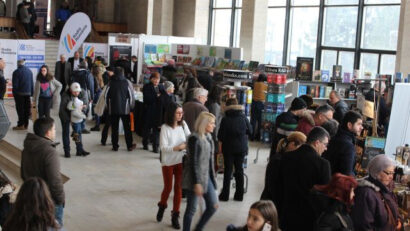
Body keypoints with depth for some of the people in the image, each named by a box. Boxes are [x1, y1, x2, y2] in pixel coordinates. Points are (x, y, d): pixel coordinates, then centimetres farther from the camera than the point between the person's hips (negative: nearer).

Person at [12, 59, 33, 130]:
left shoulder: (16, 72, -9)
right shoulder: (29, 71, 8)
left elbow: (15, 84, -11)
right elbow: (32, 83, 10)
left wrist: (14, 93, -2)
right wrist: (31, 93, 13)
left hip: (20, 93, -5)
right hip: (28, 93, 5)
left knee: (20, 109, -1)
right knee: (27, 109, 8)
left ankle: (21, 125, -1)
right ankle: (26, 124, 12)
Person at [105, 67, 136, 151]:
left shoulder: (111, 83, -4)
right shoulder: (127, 82, -7)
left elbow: (106, 96, 1)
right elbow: (131, 96, -4)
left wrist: (108, 107, 13)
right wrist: (131, 107, 7)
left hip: (113, 109, 1)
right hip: (125, 109, -1)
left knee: (114, 128, 8)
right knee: (127, 128, 9)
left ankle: (115, 146, 10)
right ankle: (129, 146, 13)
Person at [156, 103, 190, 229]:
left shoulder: (183, 124, -5)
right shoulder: (165, 127, -15)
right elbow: (163, 147, -17)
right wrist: (178, 148, -28)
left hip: (181, 161, 3)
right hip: (168, 162, -3)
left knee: (178, 188, 5)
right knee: (168, 188, 9)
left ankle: (175, 216, 17)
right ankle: (162, 207, 40)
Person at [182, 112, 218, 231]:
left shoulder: (208, 137, 8)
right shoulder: (194, 138, -17)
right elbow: (193, 162, -19)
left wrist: (212, 177, 16)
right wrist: (197, 183, -21)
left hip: (207, 177, 8)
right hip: (195, 178, -8)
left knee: (213, 206, 9)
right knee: (191, 209, 2)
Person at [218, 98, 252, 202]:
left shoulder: (225, 119, -14)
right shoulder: (243, 118, -8)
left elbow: (220, 136, -12)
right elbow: (250, 131, 3)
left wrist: (221, 141, 7)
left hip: (228, 148, -2)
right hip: (241, 148, 2)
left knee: (228, 170, 8)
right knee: (239, 170, 12)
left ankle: (225, 195, 10)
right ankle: (239, 195, 17)